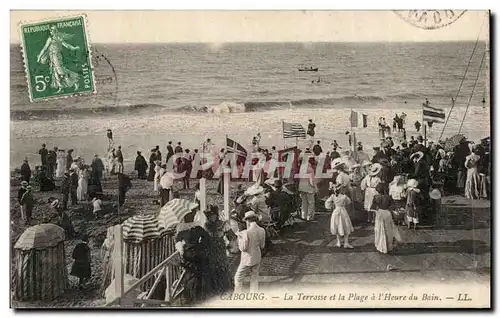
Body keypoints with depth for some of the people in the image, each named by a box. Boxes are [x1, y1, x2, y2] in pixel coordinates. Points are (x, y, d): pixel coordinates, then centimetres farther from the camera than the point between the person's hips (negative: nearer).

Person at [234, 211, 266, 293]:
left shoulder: (246, 232, -22)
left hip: (247, 260, -6)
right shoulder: (262, 231, -3)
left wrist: (239, 237, -6)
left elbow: (243, 248, -17)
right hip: (257, 258, 6)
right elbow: (262, 246, 7)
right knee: (254, 279, 16)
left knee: (238, 278, 8)